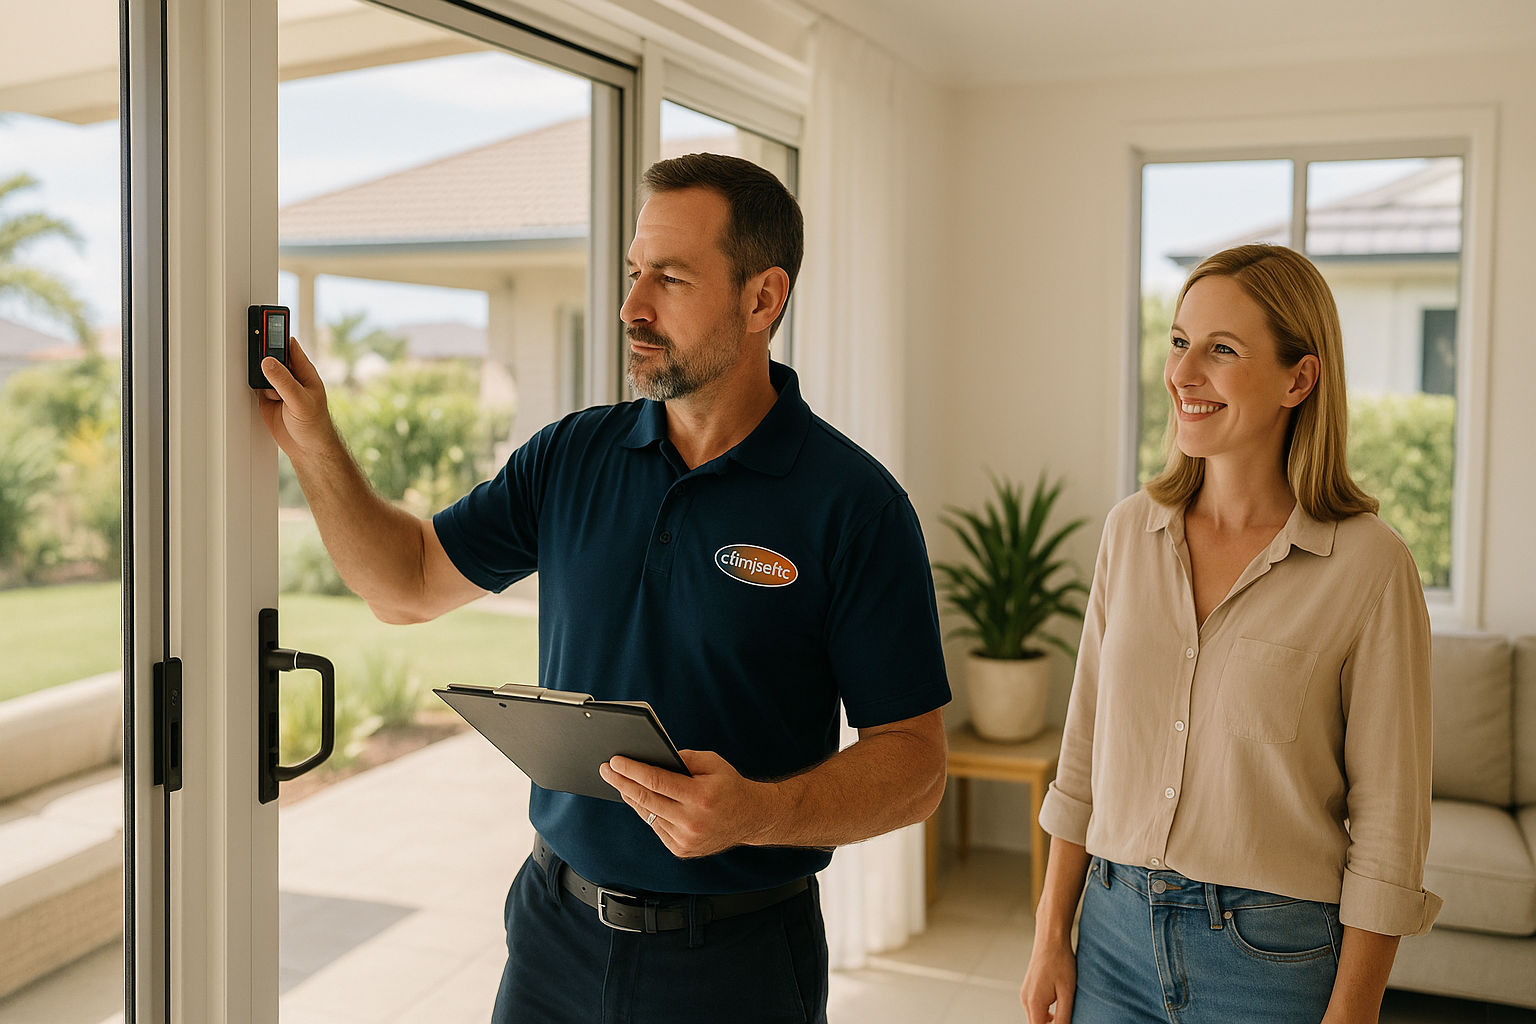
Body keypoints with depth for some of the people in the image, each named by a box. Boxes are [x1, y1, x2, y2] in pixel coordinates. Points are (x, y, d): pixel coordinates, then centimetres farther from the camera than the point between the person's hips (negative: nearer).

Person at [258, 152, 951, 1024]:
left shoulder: (855, 504, -14)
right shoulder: (571, 458, 1)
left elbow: (917, 763, -14)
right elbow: (410, 582, 9)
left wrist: (756, 813, -29)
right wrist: (314, 442, -3)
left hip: (734, 954, -4)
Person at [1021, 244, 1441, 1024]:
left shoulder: (1369, 566, -14)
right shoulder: (1131, 530, 0)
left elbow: (1388, 825, -10)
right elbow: (1086, 747, 5)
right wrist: (1051, 935, 6)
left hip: (1272, 957, -4)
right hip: (1116, 930, 4)